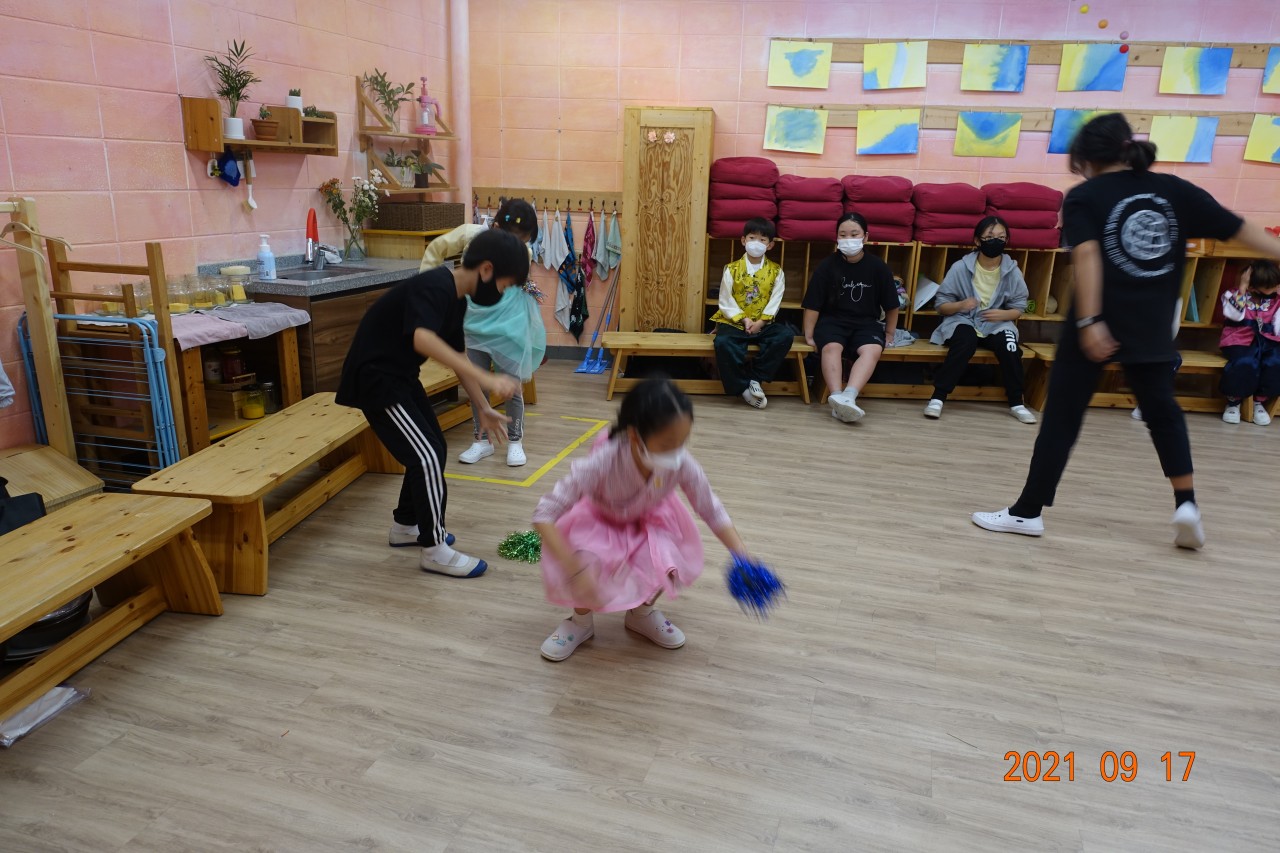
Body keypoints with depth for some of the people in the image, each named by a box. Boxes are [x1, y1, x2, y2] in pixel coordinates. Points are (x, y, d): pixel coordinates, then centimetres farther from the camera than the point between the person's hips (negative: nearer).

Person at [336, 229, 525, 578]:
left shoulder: (456, 299, 6)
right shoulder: (434, 286, -24)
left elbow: (456, 356, 17)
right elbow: (423, 340, -42)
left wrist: (484, 408, 17)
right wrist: (486, 379, -45)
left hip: (401, 375, 10)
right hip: (375, 376, -10)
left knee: (432, 448, 16)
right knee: (427, 456, -11)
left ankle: (405, 525, 35)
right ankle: (434, 549, 2)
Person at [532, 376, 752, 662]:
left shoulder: (681, 464, -33)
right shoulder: (603, 462, -43)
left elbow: (712, 510, -17)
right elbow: (544, 513, -40)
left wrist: (743, 560, -27)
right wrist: (574, 568, -48)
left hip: (649, 520, 3)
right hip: (599, 520, -2)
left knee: (670, 563, -23)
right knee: (582, 574, -29)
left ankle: (643, 613, 13)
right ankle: (581, 621, 8)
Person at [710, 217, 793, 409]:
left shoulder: (776, 272, 6)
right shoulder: (731, 269, 2)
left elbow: (775, 302, -2)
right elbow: (726, 302, -3)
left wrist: (761, 322, -16)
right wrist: (743, 319, -15)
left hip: (763, 324, 2)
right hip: (734, 323, -2)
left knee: (785, 335, -26)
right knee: (723, 342, -33)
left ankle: (756, 379, -18)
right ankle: (743, 386, -21)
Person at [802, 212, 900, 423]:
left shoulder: (878, 267, 0)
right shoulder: (827, 266, -3)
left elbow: (891, 305, 10)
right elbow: (812, 305, -1)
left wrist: (889, 333, 12)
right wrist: (809, 336, -2)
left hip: (866, 323, 1)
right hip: (833, 320, 0)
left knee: (873, 350, -33)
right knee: (832, 347, -35)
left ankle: (848, 396, -51)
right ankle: (837, 398, -47)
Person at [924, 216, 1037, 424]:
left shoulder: (1012, 271, -2)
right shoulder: (961, 267, -9)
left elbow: (1019, 308, 4)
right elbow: (940, 304, -5)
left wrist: (1003, 314, -18)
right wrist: (961, 305, -25)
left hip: (996, 324, 2)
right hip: (963, 321, -2)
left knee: (1008, 344, -29)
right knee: (965, 341, -36)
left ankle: (1016, 403, -13)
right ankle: (938, 397, -31)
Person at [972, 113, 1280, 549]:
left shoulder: (1084, 197, -3)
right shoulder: (1176, 190, 8)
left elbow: (1087, 254, -18)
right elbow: (1241, 228, 9)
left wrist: (1090, 321, -23)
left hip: (1096, 325, -4)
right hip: (1152, 327, 4)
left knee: (1062, 416, 2)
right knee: (1162, 411, 22)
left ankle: (1028, 512, 6)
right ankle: (1186, 504, 15)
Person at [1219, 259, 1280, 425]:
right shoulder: (1233, 295, 6)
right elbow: (1235, 315, -17)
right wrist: (1243, 287, -14)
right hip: (1240, 341, -4)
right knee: (1246, 363, -37)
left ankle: (1259, 402, -5)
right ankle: (1233, 402, -11)